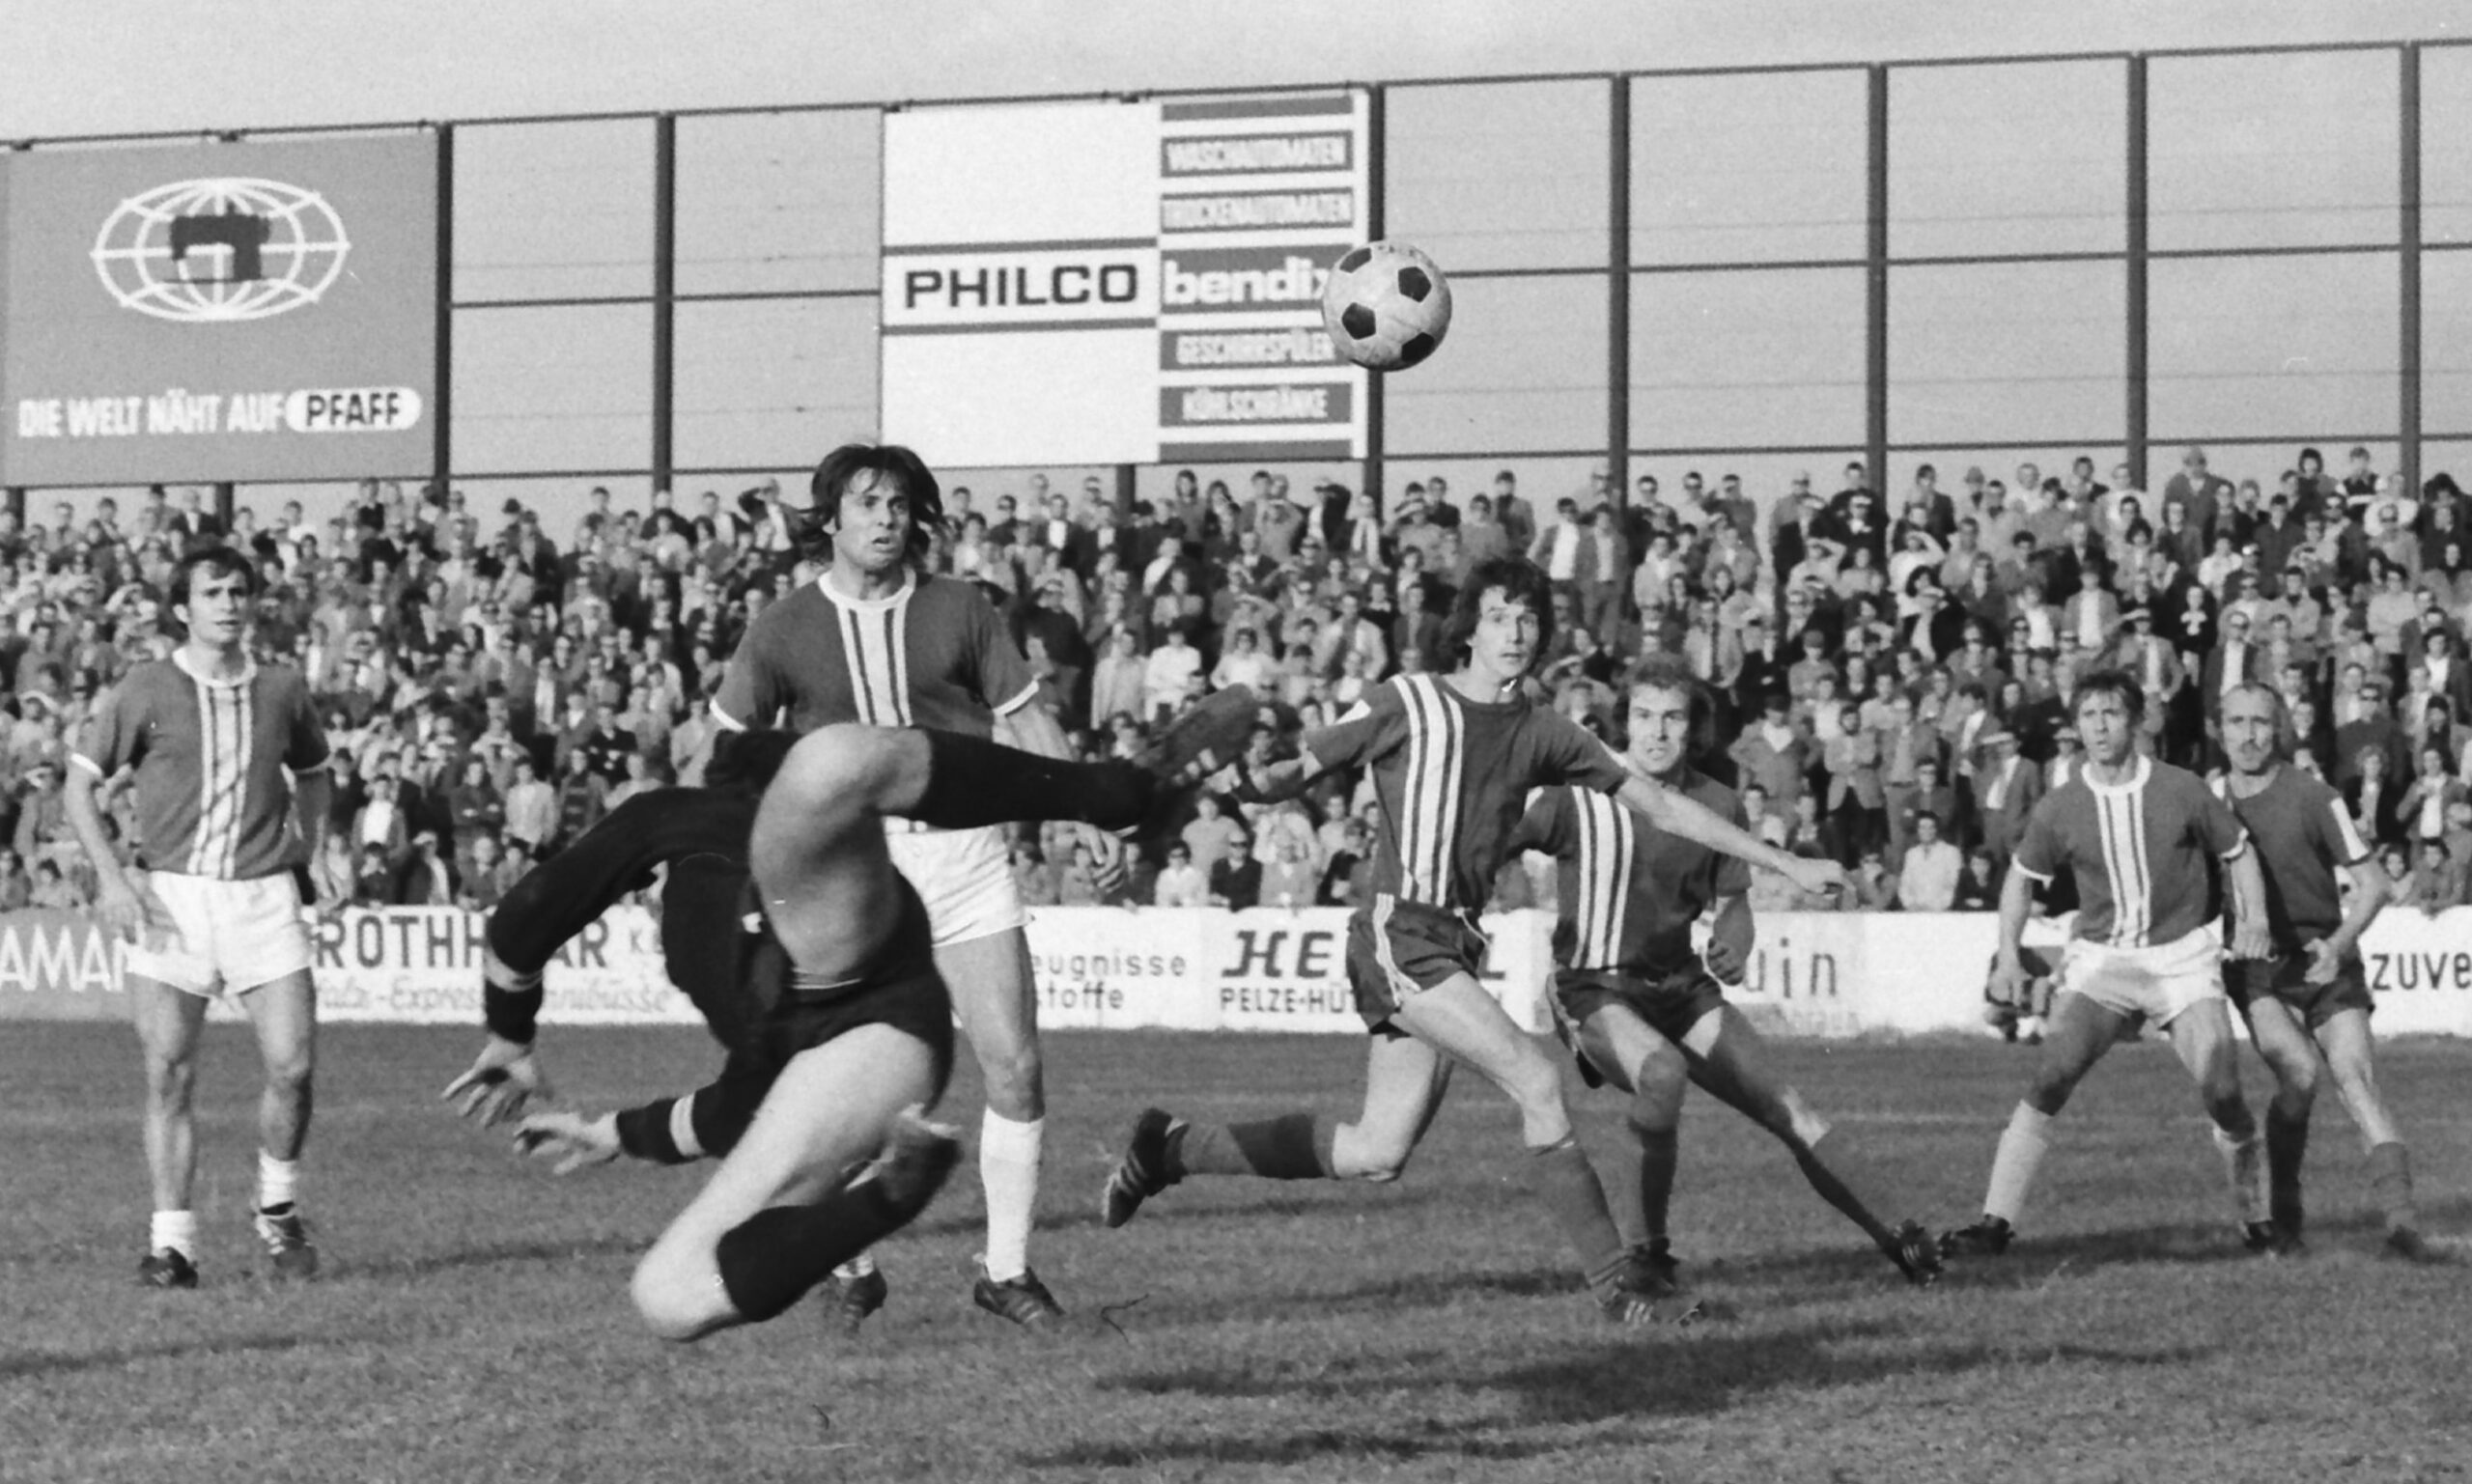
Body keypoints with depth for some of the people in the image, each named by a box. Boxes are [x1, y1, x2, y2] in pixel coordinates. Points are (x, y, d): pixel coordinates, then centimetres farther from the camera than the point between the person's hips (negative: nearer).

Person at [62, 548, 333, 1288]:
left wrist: (305, 853, 14)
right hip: (170, 898, -1)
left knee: (292, 1065, -7)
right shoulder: (146, 689, 1)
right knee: (169, 1073, -3)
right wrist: (110, 876, -7)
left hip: (264, 897, 2)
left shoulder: (282, 689, 8)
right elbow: (81, 781, 3)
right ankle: (172, 1242, 6)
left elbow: (312, 774, 26)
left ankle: (279, 1210, 17)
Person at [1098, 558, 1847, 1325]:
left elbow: (1658, 803, 15)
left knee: (1375, 1153, 6)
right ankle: (1613, 1277, -10)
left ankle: (1173, 1146, 22)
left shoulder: (1543, 733, 13)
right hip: (1400, 936, -7)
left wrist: (1786, 863, 14)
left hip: (1455, 947, 7)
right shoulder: (1409, 701, -1)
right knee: (1537, 1082, -17)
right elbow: (1301, 768, 2)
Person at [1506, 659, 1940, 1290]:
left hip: (1681, 984, 5)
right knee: (1663, 1074, -35)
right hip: (1596, 988, -5)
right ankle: (1653, 1248, -16)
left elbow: (1731, 901, 13)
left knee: (1790, 1112, -3)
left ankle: (1902, 1241, 5)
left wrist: (1733, 943, -8)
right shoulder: (1580, 797, -13)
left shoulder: (1719, 806, 0)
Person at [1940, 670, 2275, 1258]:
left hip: (2183, 957, -1)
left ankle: (2257, 1217, 12)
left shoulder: (2183, 790, -5)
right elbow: (2022, 877, 14)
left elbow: (2238, 851, 9)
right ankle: (1996, 1222, -15)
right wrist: (2008, 957, 5)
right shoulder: (2060, 808, -1)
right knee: (2049, 1082, -17)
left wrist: (2253, 917, -6)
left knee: (2223, 1092, -11)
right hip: (2099, 961, 1)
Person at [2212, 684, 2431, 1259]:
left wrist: (2338, 944, -18)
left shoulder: (2314, 798, -8)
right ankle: (2282, 1211, -4)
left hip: (2324, 962, -1)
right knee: (2298, 1072, -21)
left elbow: (2372, 882, -6)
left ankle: (2401, 1217, -24)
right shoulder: (2208, 800, 4)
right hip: (2255, 968, 1)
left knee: (2356, 1078, -16)